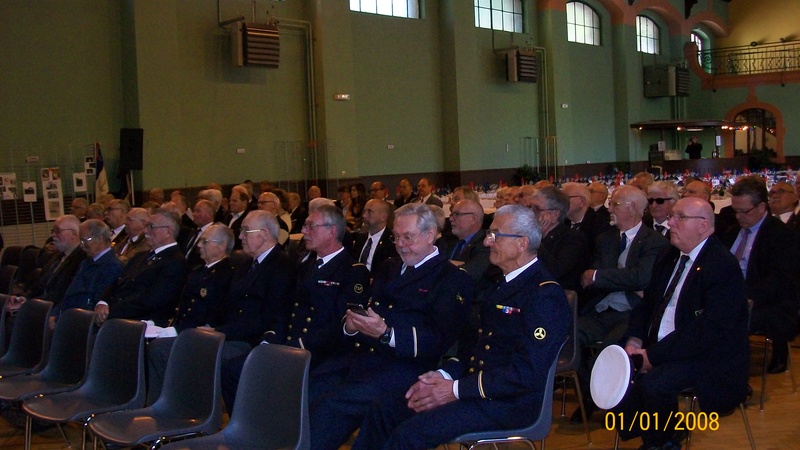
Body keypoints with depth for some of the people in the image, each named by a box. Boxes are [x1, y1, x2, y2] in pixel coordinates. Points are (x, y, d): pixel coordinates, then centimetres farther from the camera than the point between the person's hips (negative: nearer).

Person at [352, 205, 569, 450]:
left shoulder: (545, 295, -15)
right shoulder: (503, 282, 16)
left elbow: (527, 373, -22)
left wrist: (456, 389, -20)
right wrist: (445, 374, 0)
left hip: (508, 402, -9)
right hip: (474, 384, 9)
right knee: (385, 409, -3)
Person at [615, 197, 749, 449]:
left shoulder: (723, 266, -16)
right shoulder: (670, 257, 10)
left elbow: (711, 329, -24)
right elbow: (647, 303, 15)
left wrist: (655, 355, -23)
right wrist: (635, 340, -5)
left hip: (710, 359, -7)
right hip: (656, 349, 8)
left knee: (653, 383, -30)